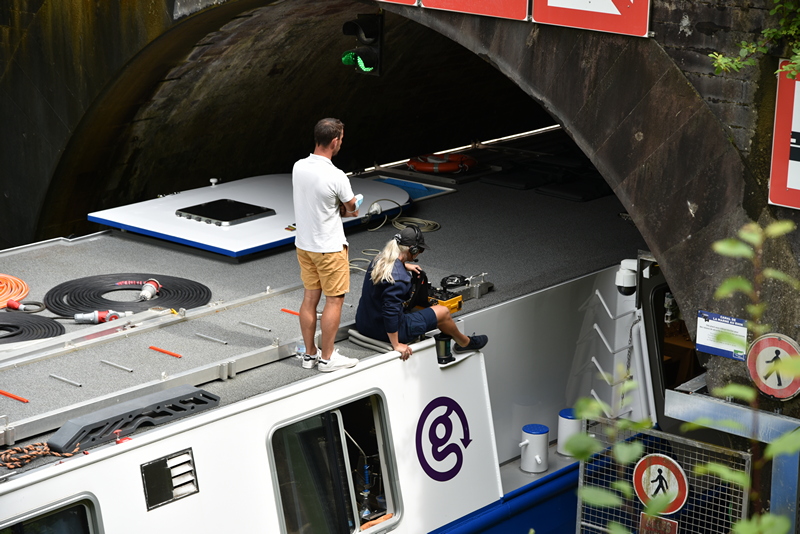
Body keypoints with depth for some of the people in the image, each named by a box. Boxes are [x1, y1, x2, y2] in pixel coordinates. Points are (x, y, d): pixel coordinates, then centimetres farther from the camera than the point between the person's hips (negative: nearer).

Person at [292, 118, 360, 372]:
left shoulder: (298, 167, -4)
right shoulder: (336, 177, -24)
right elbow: (352, 209, -8)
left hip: (304, 244, 7)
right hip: (329, 247, -7)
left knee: (310, 298, 14)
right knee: (334, 301, 5)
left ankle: (310, 354, 22)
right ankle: (327, 357, 10)